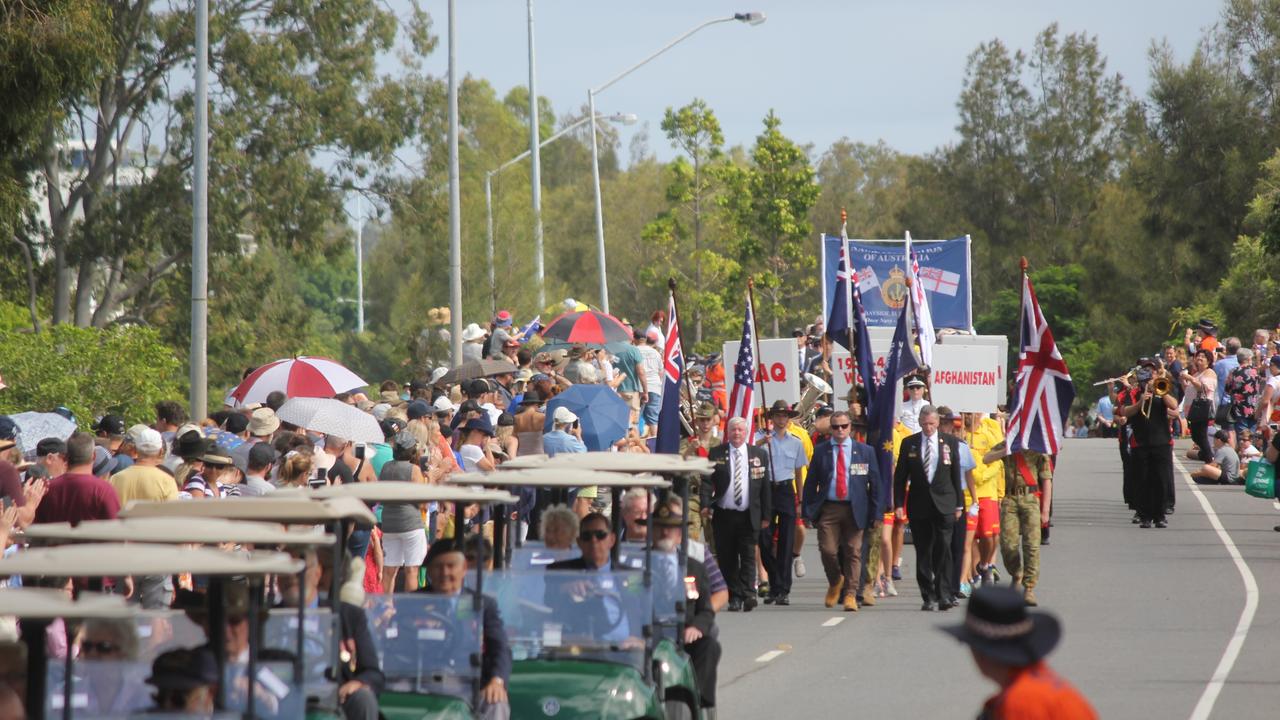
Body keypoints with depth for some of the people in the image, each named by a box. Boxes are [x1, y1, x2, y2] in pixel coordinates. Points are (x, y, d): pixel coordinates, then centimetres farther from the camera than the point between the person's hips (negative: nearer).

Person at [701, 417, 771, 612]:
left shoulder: (759, 455, 8)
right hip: (724, 515, 0)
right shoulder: (716, 455, 5)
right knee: (727, 558, 2)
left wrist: (766, 515, 4)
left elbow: (765, 486, 9)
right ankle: (734, 597, 8)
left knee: (748, 556, -8)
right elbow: (708, 482, 0)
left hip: (749, 516, 0)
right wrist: (706, 505, -17)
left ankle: (748, 595, -14)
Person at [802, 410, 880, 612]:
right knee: (828, 550, -6)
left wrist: (876, 512, 2)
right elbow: (811, 482, 7)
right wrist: (808, 511, 1)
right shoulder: (821, 450, 7)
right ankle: (835, 583, 22)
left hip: (855, 509, 0)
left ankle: (850, 595, 4)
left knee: (853, 552, -1)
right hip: (828, 509, 0)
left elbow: (875, 482, 8)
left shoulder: (864, 451, 7)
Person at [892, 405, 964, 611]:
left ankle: (944, 595, -9)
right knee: (923, 553, 2)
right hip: (919, 505, 1)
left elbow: (956, 475, 9)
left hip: (944, 505, -1)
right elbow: (900, 476, 6)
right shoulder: (909, 443, 6)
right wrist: (898, 504, -1)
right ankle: (929, 597, 6)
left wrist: (958, 504, 6)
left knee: (943, 548, -11)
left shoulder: (950, 443, 7)